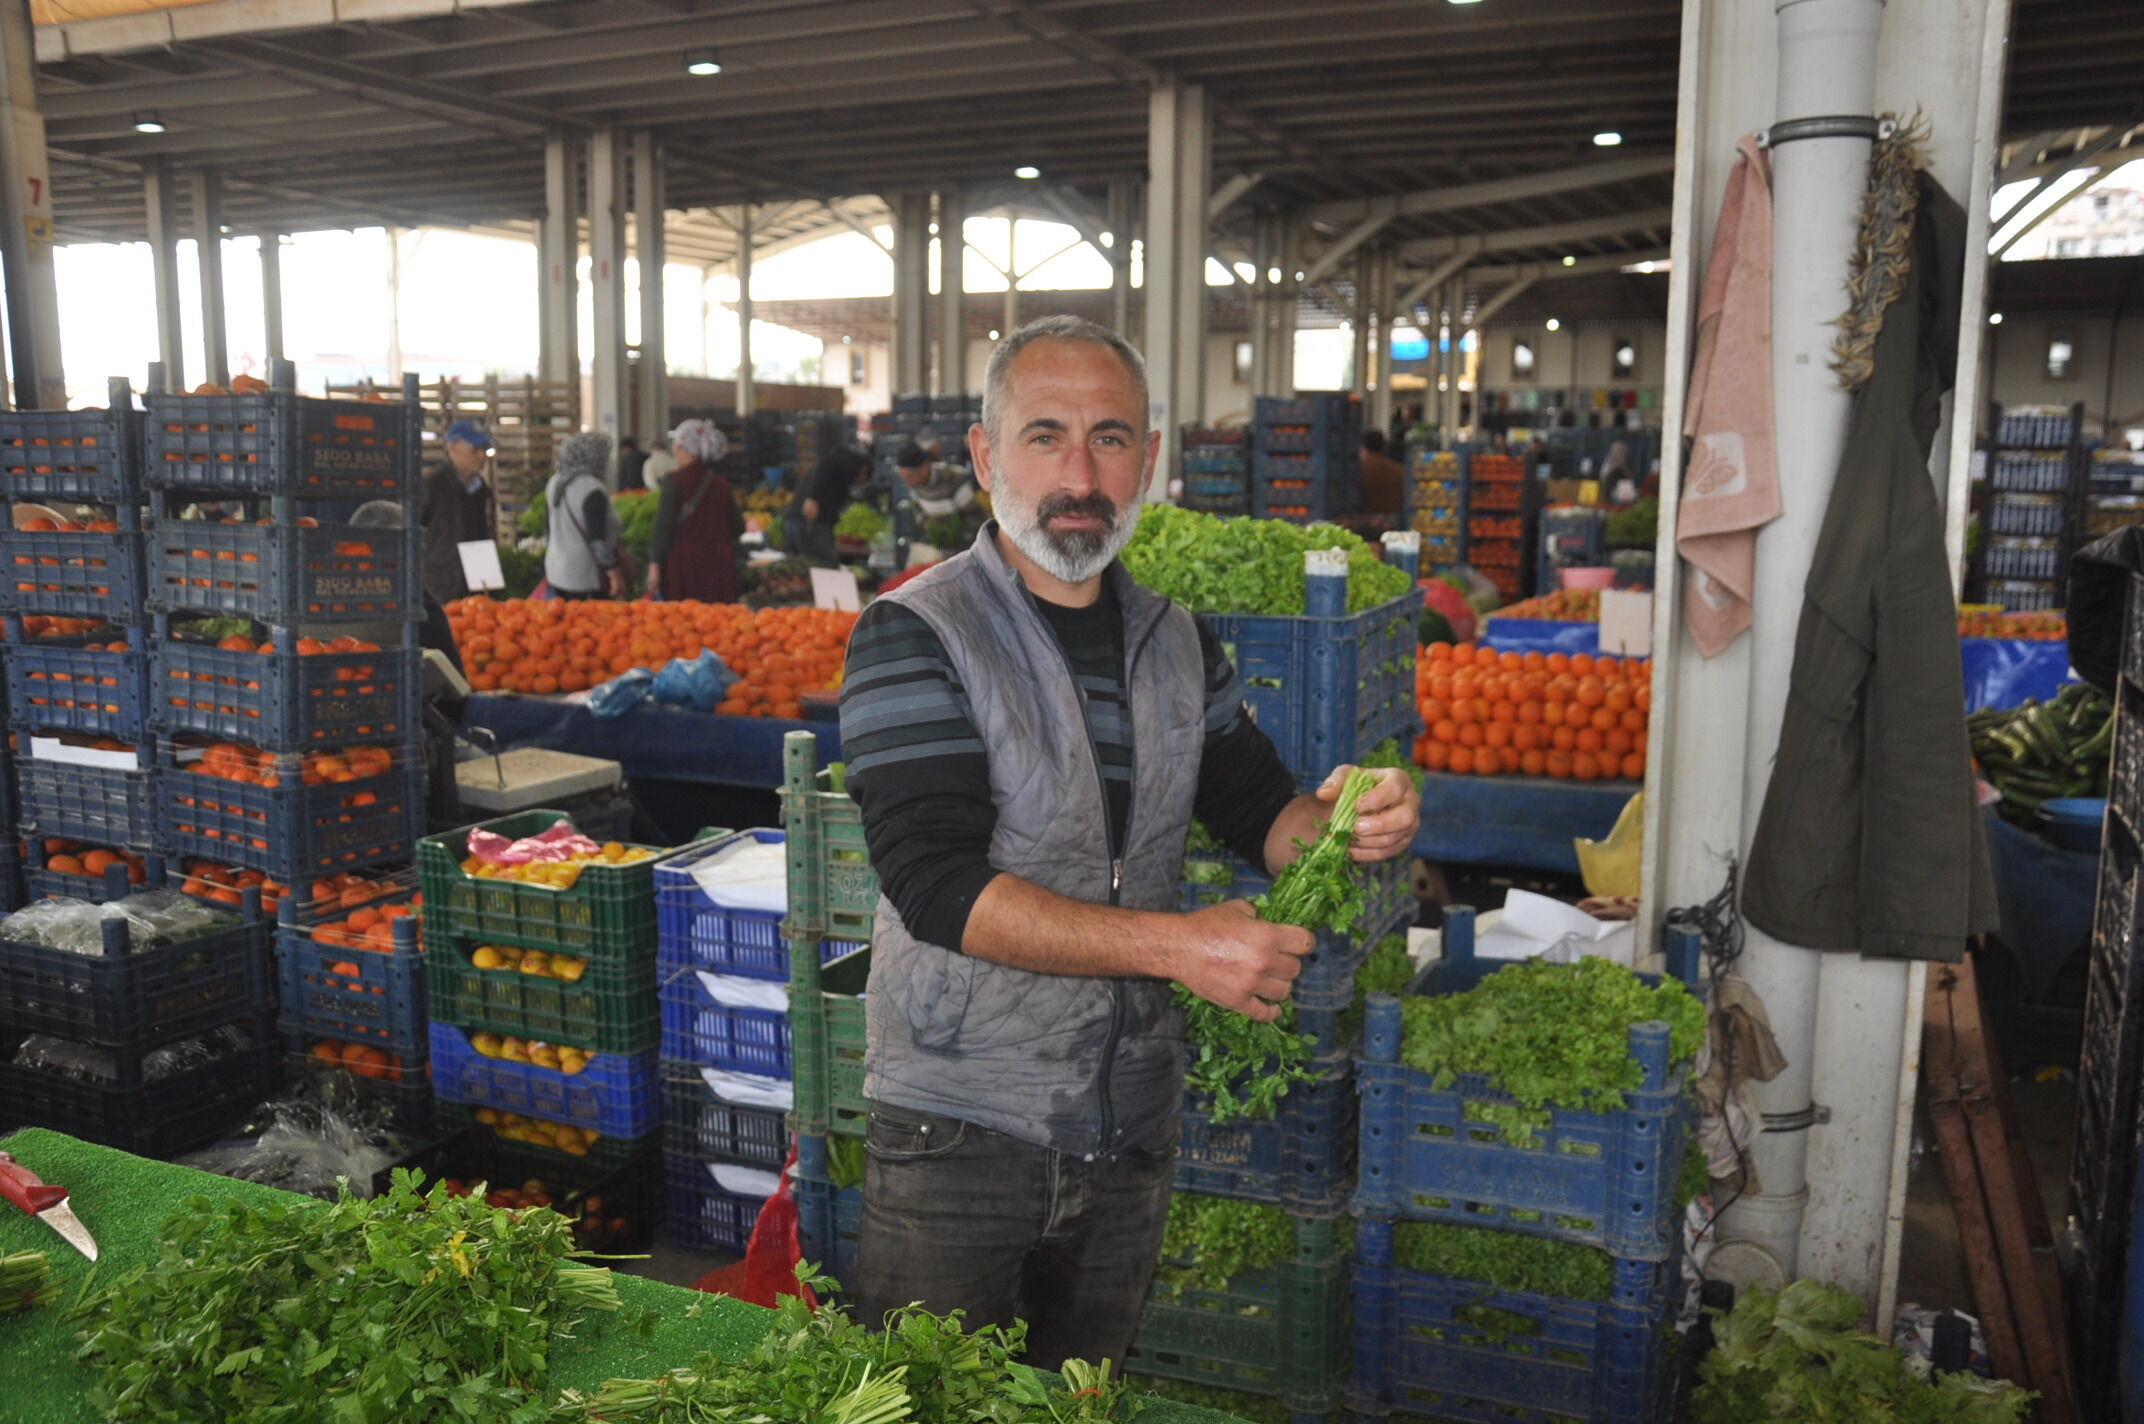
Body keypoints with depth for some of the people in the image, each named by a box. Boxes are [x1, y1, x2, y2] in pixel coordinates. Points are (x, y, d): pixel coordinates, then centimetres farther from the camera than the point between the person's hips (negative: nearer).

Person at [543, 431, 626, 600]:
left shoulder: (555, 482, 7)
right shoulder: (592, 490, -18)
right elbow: (598, 540, -21)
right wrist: (614, 574, -17)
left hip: (556, 570, 8)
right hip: (584, 577, -8)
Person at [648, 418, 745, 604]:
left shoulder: (675, 481, -7)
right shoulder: (721, 484, 8)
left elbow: (664, 526, -10)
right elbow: (737, 528, 12)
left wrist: (655, 564, -9)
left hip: (685, 562, -5)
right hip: (720, 563, 5)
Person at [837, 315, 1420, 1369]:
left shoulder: (1178, 642, 4)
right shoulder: (914, 637, -14)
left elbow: (1260, 812, 11)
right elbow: (939, 886, -23)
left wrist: (1341, 822, -13)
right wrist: (1173, 943, -28)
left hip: (1132, 1125, 5)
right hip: (957, 1131, -5)